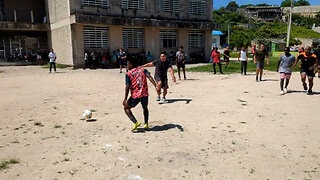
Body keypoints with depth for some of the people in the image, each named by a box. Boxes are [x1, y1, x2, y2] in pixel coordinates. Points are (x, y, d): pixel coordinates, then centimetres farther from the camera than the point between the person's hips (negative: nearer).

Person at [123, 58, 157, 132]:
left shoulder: (128, 74, 3)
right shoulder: (143, 70, 13)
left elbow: (127, 87, -6)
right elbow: (150, 77, -5)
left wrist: (125, 98, -5)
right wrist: (156, 86, -16)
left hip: (135, 95, -4)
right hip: (145, 94, 4)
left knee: (126, 108, 17)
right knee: (145, 108, 31)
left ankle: (136, 122, 0)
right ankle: (146, 124, 19)